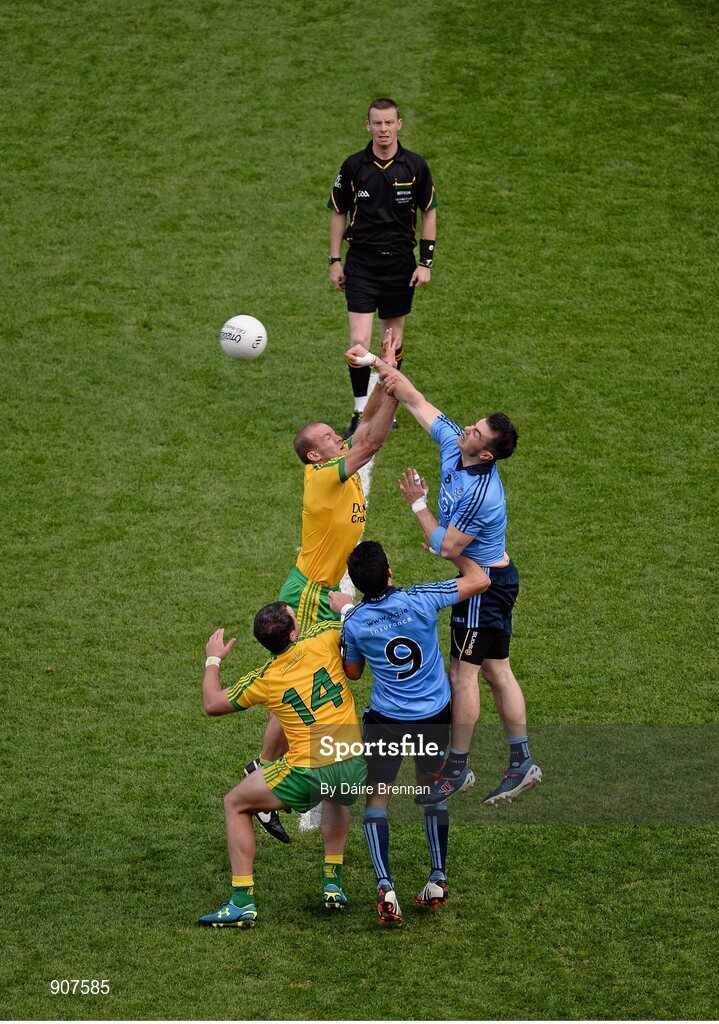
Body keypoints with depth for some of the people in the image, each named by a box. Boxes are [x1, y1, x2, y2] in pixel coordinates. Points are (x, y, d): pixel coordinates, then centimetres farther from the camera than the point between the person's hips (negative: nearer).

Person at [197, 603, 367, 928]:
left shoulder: (262, 680, 0)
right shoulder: (323, 638, -2)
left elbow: (211, 704, 15)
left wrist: (213, 661, 29)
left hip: (308, 773, -3)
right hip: (354, 765, 3)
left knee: (235, 804, 17)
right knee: (336, 797, 41)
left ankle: (242, 902, 9)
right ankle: (333, 885, 36)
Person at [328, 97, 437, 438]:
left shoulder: (415, 166, -2)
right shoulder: (353, 166, -3)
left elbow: (429, 213, 6)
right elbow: (338, 213, 7)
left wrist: (426, 263, 0)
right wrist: (335, 261, 3)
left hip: (400, 263, 1)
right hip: (361, 263, -1)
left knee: (394, 339, 10)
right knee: (359, 341, -12)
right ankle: (360, 413, -1)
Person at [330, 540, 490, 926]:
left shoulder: (354, 624, -13)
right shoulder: (420, 600, -18)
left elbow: (352, 672, 7)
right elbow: (479, 580, -9)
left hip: (386, 720, -1)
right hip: (435, 715, 2)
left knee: (377, 797, 5)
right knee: (432, 791, 21)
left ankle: (385, 888, -14)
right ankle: (437, 881, 18)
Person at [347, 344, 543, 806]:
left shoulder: (480, 494, -30)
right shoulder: (452, 443, -5)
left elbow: (447, 547, -22)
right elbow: (417, 400, 1)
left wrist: (419, 504, -14)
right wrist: (379, 364, -6)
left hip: (483, 583, -9)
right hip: (496, 575, 9)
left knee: (463, 672, -1)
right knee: (496, 670, 12)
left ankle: (457, 767, 9)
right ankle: (522, 763, 17)